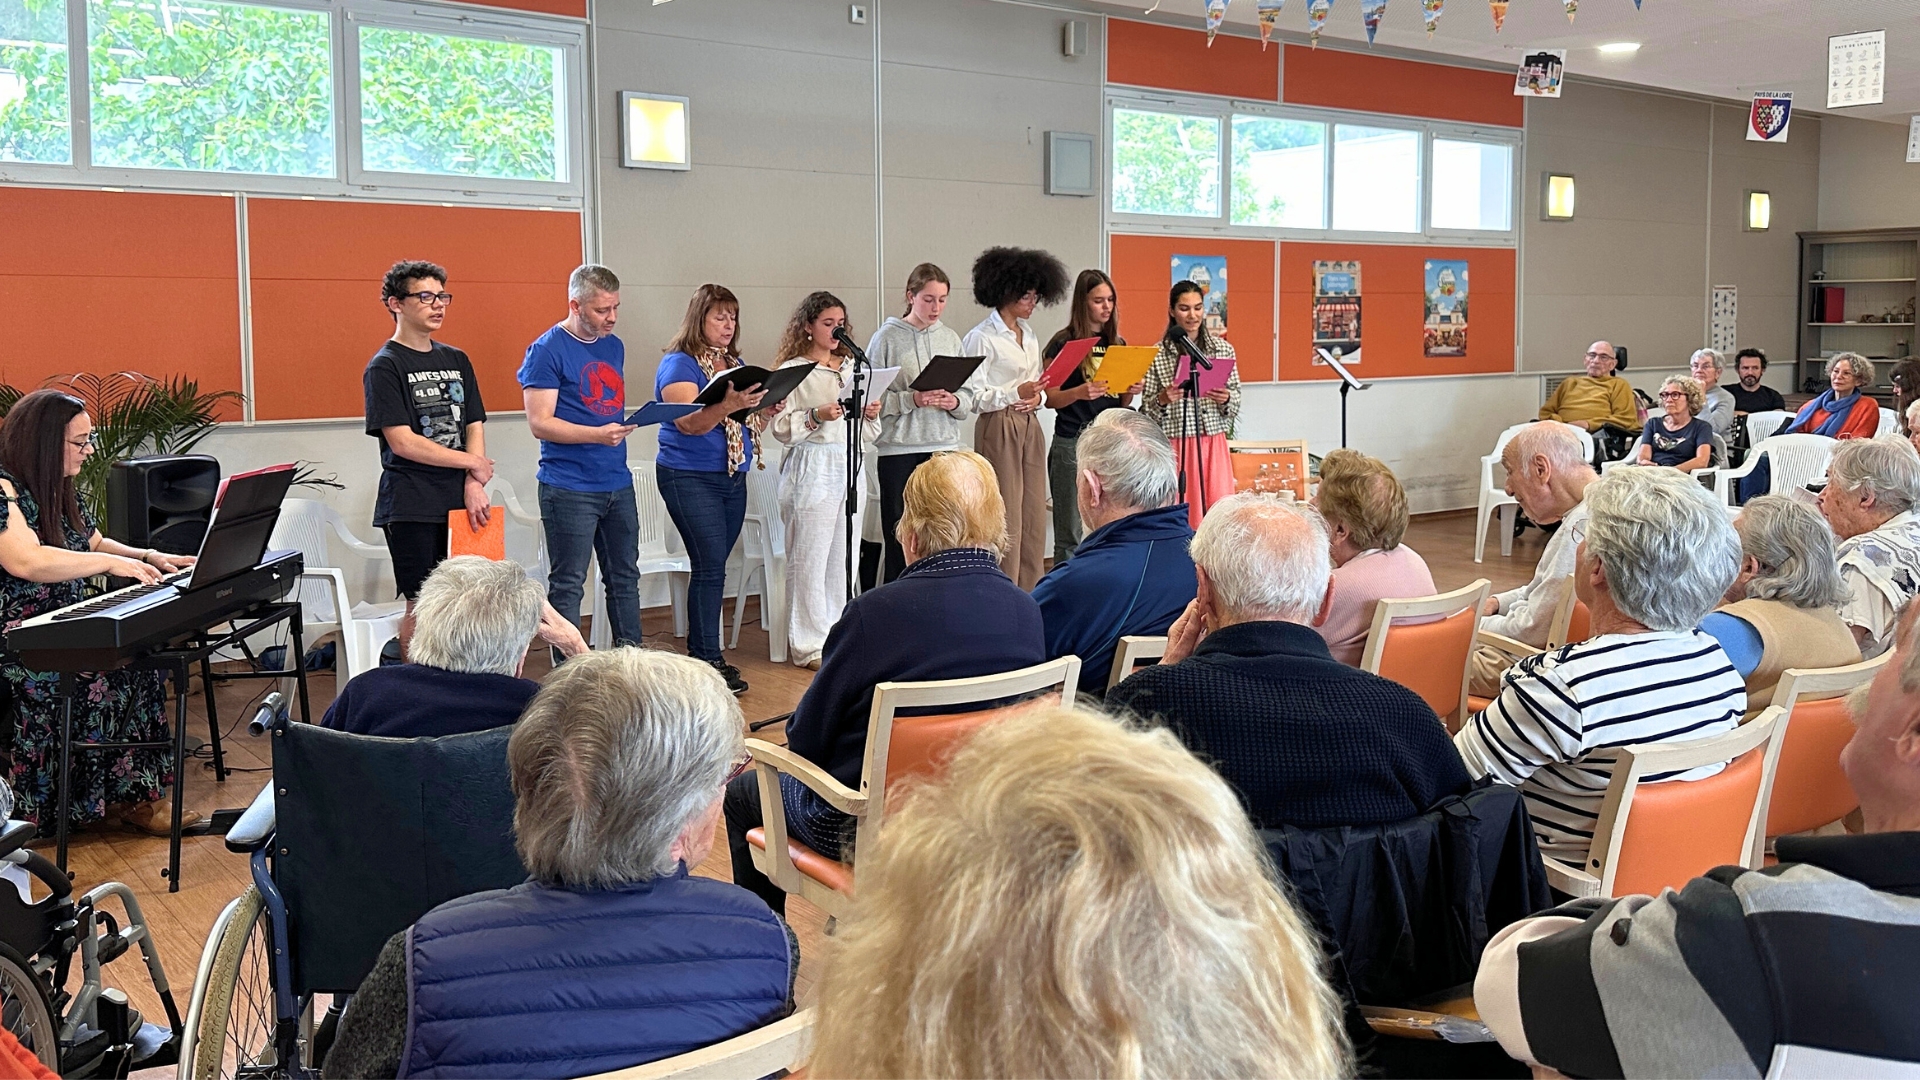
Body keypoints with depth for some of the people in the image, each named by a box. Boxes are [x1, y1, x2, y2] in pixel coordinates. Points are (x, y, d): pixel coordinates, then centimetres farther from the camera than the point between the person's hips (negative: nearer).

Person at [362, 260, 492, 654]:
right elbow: (402, 442, -11)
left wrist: (474, 485, -5)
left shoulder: (456, 360, 15)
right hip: (412, 506, -5)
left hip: (460, 502, 5)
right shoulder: (385, 366, -3)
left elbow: (474, 426, 11)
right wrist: (472, 463, -6)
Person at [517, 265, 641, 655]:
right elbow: (539, 423, -15)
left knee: (625, 577, 13)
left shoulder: (613, 346, 13)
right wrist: (597, 435, -26)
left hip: (617, 483, 7)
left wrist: (635, 420, 8)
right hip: (569, 488, -7)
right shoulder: (547, 350, -9)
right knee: (568, 584, -1)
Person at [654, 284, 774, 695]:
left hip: (733, 477, 7)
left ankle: (700, 652, 13)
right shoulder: (679, 364, -8)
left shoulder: (736, 364, 15)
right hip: (691, 479, -7)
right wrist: (728, 405, -36)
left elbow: (747, 419, 18)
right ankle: (709, 661, -5)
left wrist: (765, 406, -3)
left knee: (713, 566, 7)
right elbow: (689, 423, -20)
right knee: (710, 565, -10)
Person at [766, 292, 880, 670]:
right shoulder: (793, 370, -1)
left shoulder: (852, 368, 16)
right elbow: (780, 427, -8)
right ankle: (810, 644, 4)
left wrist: (871, 415, 0)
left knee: (844, 557, 7)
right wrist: (816, 416, -21)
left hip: (850, 468, 6)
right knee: (810, 558, -3)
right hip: (812, 470, -5)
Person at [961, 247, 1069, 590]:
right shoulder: (981, 337, -8)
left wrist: (1036, 396, 0)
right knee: (1006, 517, -6)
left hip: (1030, 427, 8)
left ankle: (1032, 593, 13)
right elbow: (973, 396, -13)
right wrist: (1015, 393, -21)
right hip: (998, 429, -8)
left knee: (1034, 514, 7)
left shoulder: (1029, 335, 16)